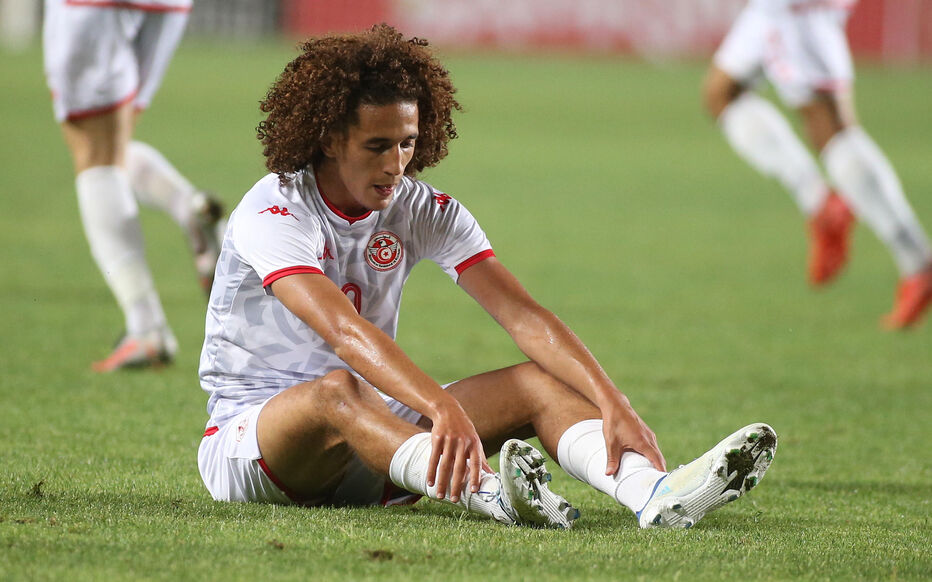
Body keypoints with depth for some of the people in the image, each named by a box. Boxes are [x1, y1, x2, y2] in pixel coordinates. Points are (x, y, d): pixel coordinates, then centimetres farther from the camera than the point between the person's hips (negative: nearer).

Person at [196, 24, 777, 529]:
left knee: (536, 382, -14)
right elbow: (344, 331, -36)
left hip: (371, 440, 6)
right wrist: (445, 409, -50)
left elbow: (523, 315, -10)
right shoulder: (275, 213, -18)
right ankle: (488, 495, -64)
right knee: (335, 390, -40)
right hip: (249, 428, -6)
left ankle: (656, 495, -41)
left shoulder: (424, 210, 0)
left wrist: (612, 403, -25)